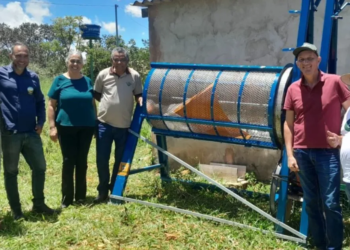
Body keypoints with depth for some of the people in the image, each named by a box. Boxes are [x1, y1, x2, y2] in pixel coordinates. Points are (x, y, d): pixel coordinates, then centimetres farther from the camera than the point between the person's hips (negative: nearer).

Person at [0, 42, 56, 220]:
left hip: (31, 133, 4)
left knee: (40, 167, 10)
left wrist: (41, 122, 4)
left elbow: (40, 101, 16)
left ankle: (38, 204, 28)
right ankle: (16, 210, 22)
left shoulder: (33, 77, 7)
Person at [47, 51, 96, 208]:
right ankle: (66, 198, 11)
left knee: (82, 162, 9)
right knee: (68, 161, 1)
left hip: (86, 127, 3)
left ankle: (81, 196, 19)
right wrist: (52, 127, -8)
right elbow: (51, 105, -1)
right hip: (66, 127, -2)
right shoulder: (59, 80, 0)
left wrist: (96, 124, 10)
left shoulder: (88, 81, 8)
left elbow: (93, 104, 13)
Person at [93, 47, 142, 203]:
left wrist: (142, 104, -12)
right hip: (104, 123, 0)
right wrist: (107, 103, -3)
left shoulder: (135, 76, -1)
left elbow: (138, 95, 8)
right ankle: (103, 190, 20)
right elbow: (96, 94, 10)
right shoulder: (103, 74, -1)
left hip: (124, 125, 1)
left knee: (121, 160, 11)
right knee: (102, 159, 3)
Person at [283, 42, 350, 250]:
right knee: (311, 204, 11)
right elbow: (288, 124, 9)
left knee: (330, 203, -3)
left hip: (328, 152, -3)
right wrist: (290, 154, 3)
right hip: (302, 153, 3)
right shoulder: (293, 89, 5)